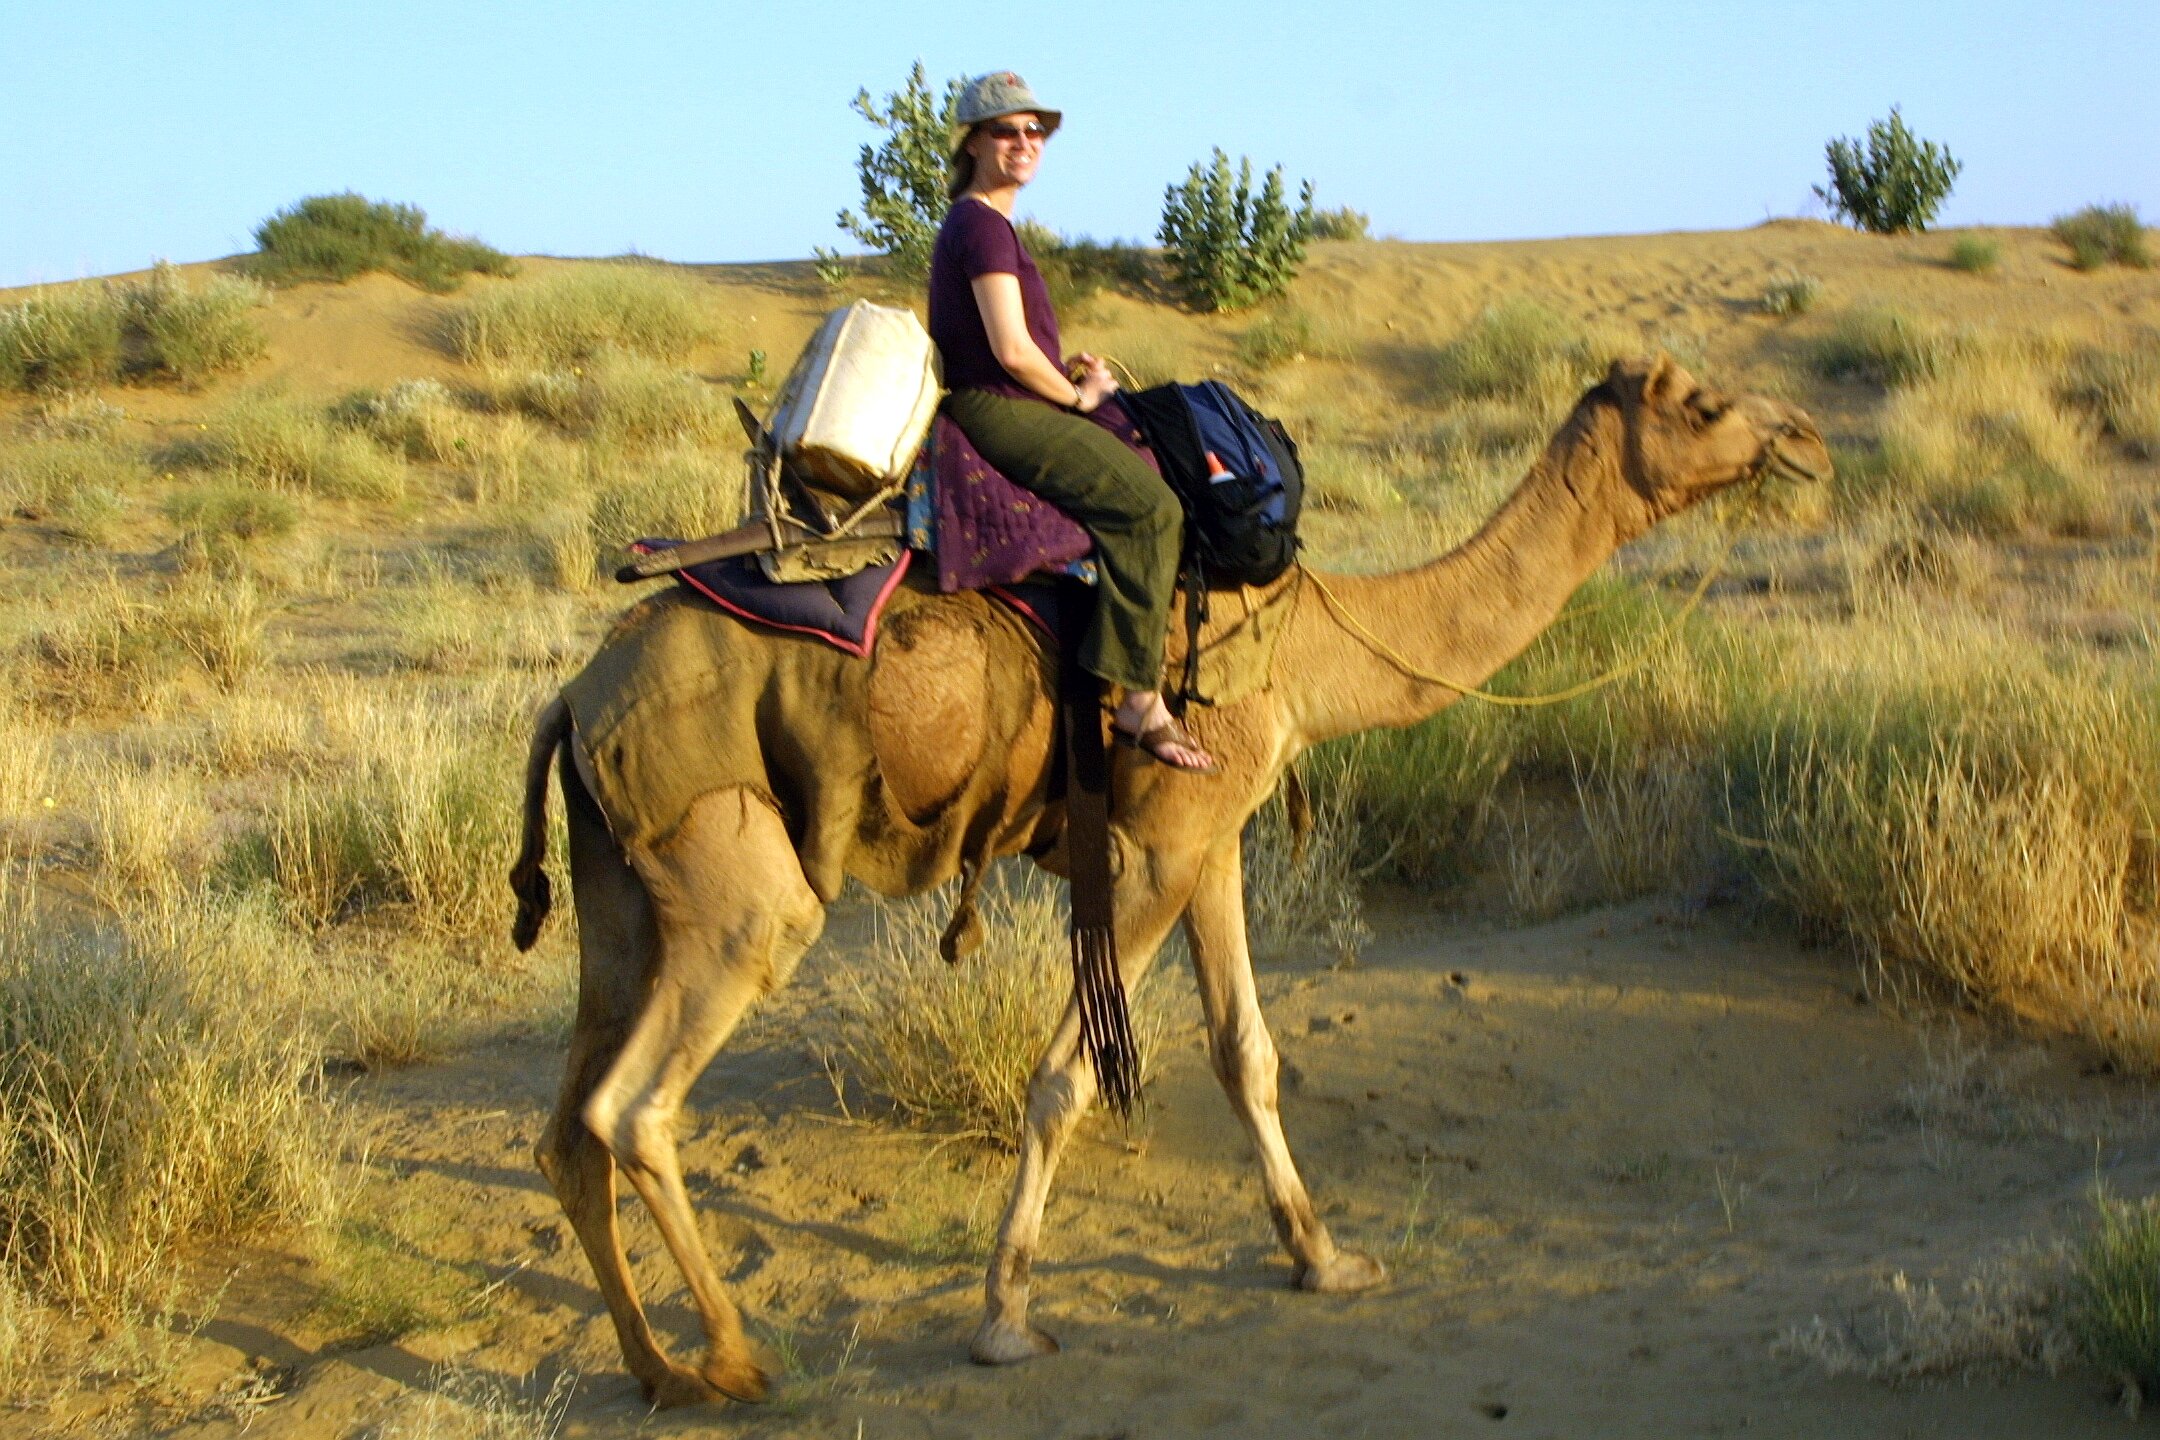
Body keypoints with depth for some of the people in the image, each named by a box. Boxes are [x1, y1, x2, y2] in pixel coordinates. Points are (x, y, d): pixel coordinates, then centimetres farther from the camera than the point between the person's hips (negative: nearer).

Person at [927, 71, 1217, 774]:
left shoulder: (979, 222, 18)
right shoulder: (983, 225, -14)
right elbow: (1011, 350, -21)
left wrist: (1070, 372, 9)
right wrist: (1077, 395, -4)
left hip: (999, 408, 11)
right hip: (995, 414, -11)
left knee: (1143, 468, 18)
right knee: (1149, 503, -18)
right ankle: (1139, 701, -21)